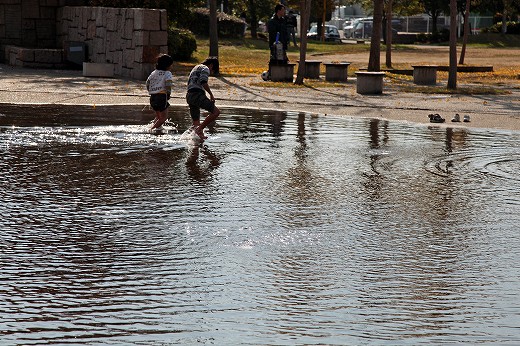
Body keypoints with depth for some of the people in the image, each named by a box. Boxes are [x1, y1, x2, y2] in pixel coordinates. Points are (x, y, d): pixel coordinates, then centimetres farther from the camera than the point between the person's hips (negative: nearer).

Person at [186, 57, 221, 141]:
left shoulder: (195, 68, 32)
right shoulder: (205, 69, 2)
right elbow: (203, 82, -15)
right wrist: (211, 95, -11)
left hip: (189, 96, 10)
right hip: (197, 95, -10)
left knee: (196, 122, 11)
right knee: (216, 112, -17)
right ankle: (200, 128, -21)